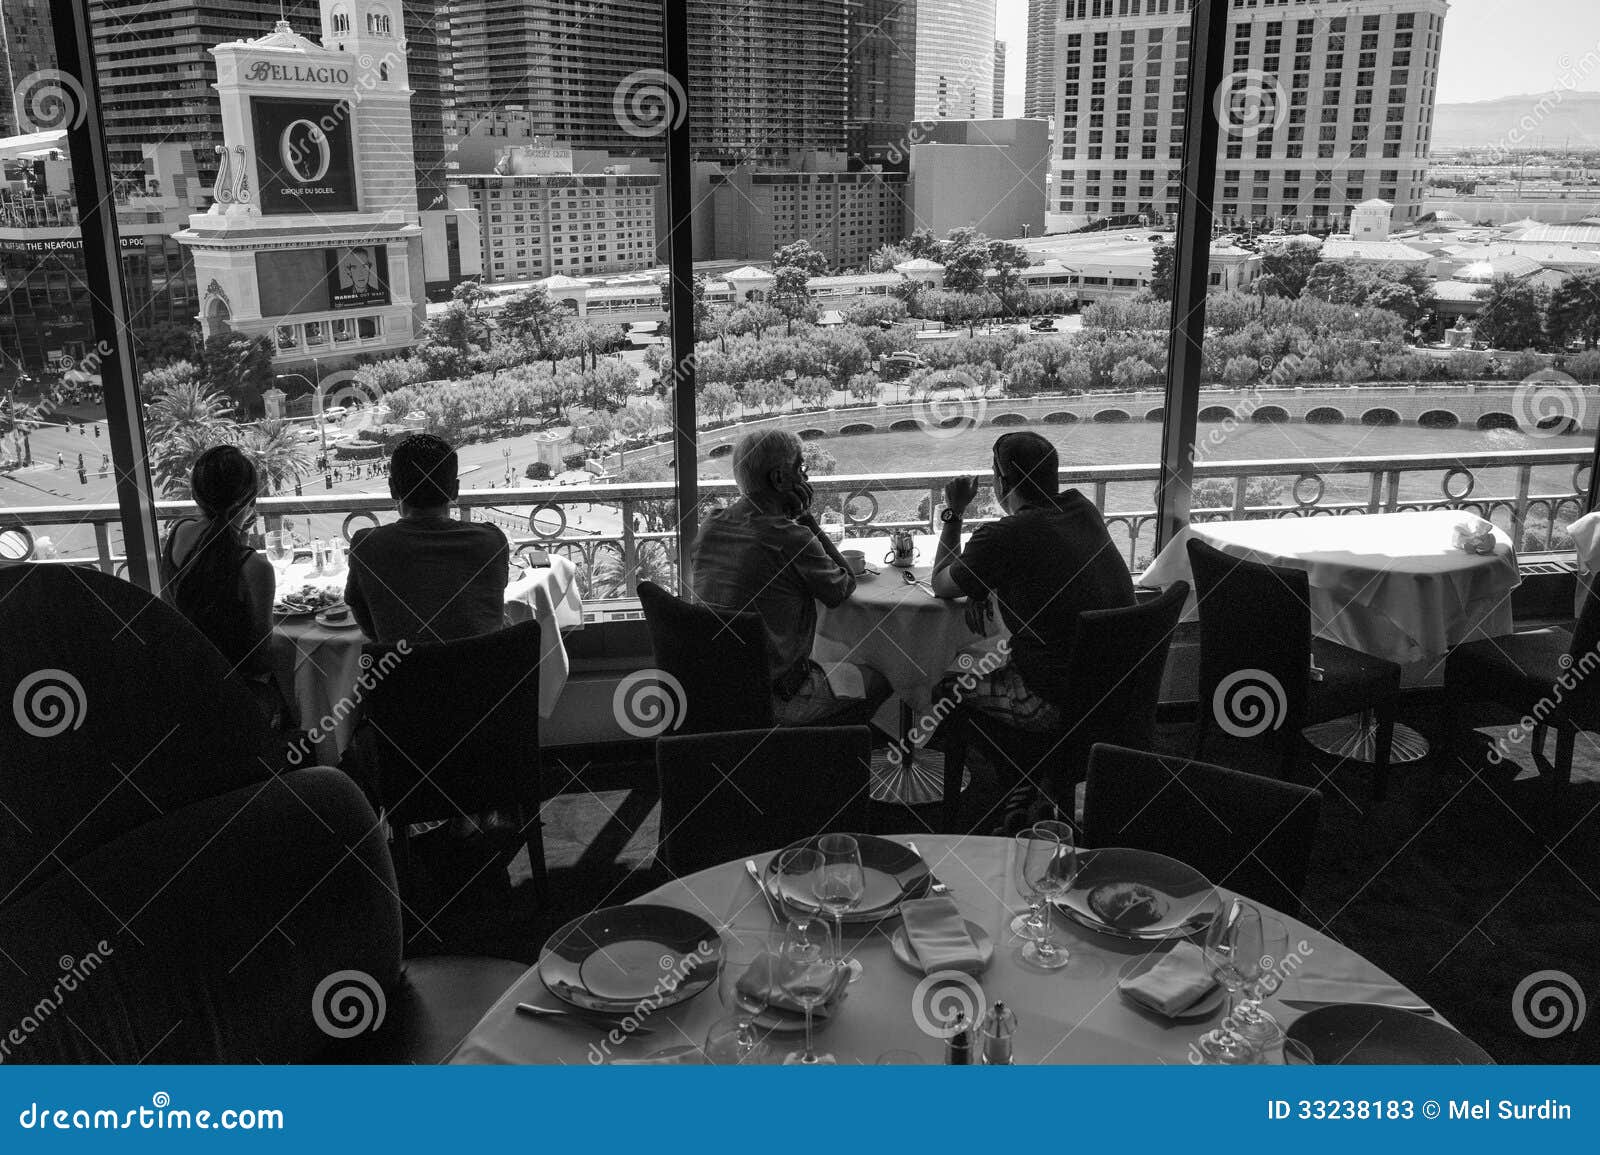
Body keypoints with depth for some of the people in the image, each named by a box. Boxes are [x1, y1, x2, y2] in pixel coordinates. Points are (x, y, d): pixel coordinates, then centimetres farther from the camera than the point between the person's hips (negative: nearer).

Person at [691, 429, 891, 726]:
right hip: (776, 699, -8)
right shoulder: (790, 538, -22)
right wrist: (808, 521, -5)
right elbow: (842, 589, -5)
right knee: (876, 682, 15)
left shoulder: (710, 527, 1)